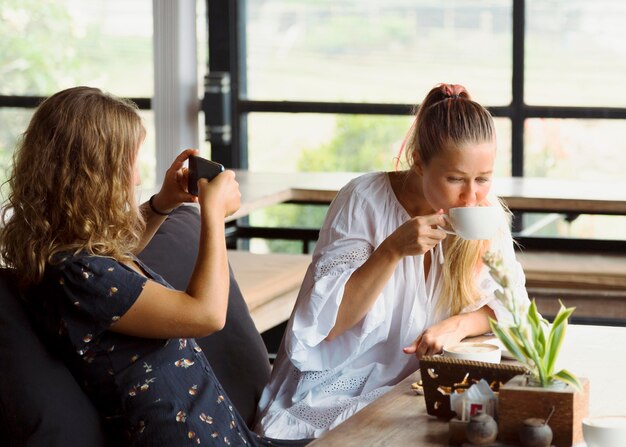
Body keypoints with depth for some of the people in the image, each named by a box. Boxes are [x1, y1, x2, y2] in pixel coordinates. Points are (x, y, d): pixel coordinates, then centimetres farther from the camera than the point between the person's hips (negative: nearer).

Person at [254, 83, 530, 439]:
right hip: (343, 392, -4)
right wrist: (393, 250, -28)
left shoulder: (483, 210, -2)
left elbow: (509, 305, 1)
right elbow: (325, 324, -16)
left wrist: (460, 324, -21)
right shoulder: (364, 201, -13)